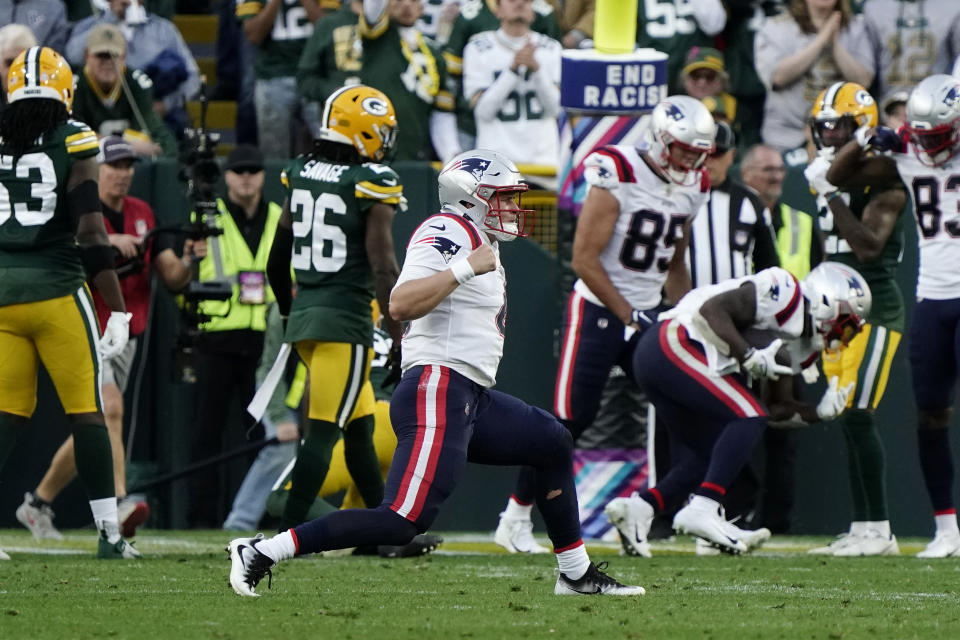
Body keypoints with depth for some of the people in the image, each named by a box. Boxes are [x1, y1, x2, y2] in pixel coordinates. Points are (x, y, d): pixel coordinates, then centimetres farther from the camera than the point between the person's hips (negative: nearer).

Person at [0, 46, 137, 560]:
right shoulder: (72, 143, -4)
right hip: (56, 290, -3)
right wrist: (118, 311, -7)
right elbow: (90, 234, -9)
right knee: (86, 411, 5)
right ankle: (109, 533, 6)